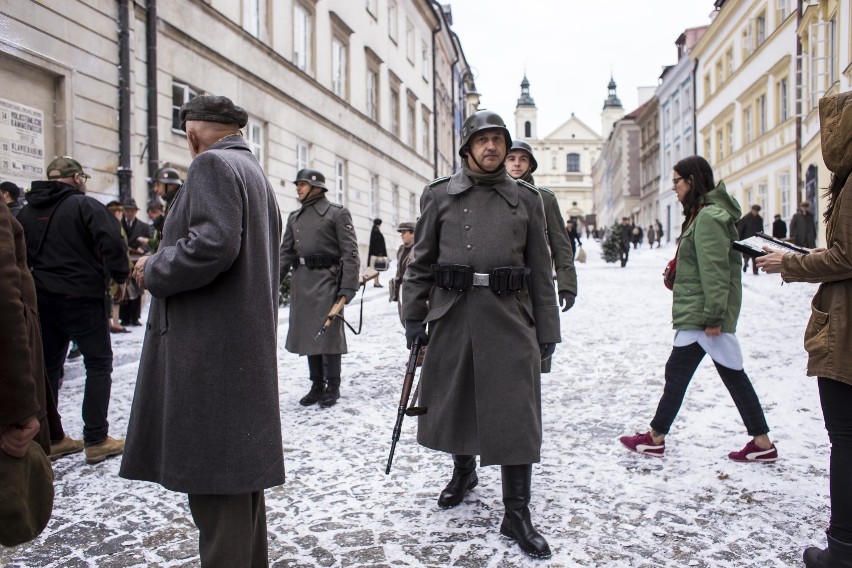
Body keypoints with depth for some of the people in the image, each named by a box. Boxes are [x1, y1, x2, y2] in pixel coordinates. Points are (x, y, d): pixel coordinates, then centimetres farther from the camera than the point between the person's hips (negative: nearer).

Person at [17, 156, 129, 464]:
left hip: (42, 299, 6)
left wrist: (31, 288, 22)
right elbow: (112, 243, -21)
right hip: (81, 297, -6)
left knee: (49, 367, 14)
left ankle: (50, 439, 21)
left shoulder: (27, 211, 10)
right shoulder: (85, 205, -10)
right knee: (98, 364, 3)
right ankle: (96, 440, 2)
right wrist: (120, 278, -8)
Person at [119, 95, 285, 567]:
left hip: (211, 347, -10)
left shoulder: (212, 164, -9)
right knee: (239, 466, 17)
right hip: (245, 343, 10)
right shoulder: (254, 171, 19)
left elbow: (213, 243, -24)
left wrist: (153, 270, -8)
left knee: (215, 475, -3)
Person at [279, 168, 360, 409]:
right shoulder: (295, 217, 15)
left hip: (326, 279, -6)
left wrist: (348, 286, -16)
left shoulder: (337, 213, -2)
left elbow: (349, 252, -8)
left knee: (328, 332, -2)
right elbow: (286, 252, 13)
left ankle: (332, 387, 11)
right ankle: (316, 385, 21)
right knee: (307, 333, 9)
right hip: (301, 281, 6)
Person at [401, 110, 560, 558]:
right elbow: (420, 260, 7)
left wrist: (547, 330, 4)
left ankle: (516, 514, 10)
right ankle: (463, 472, 41)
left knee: (515, 413, -2)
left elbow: (541, 269, 7)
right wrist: (413, 315, 0)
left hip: (509, 316, 0)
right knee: (453, 401, 14)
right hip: (452, 314, 1)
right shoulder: (440, 195, 6)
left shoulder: (526, 198, 7)